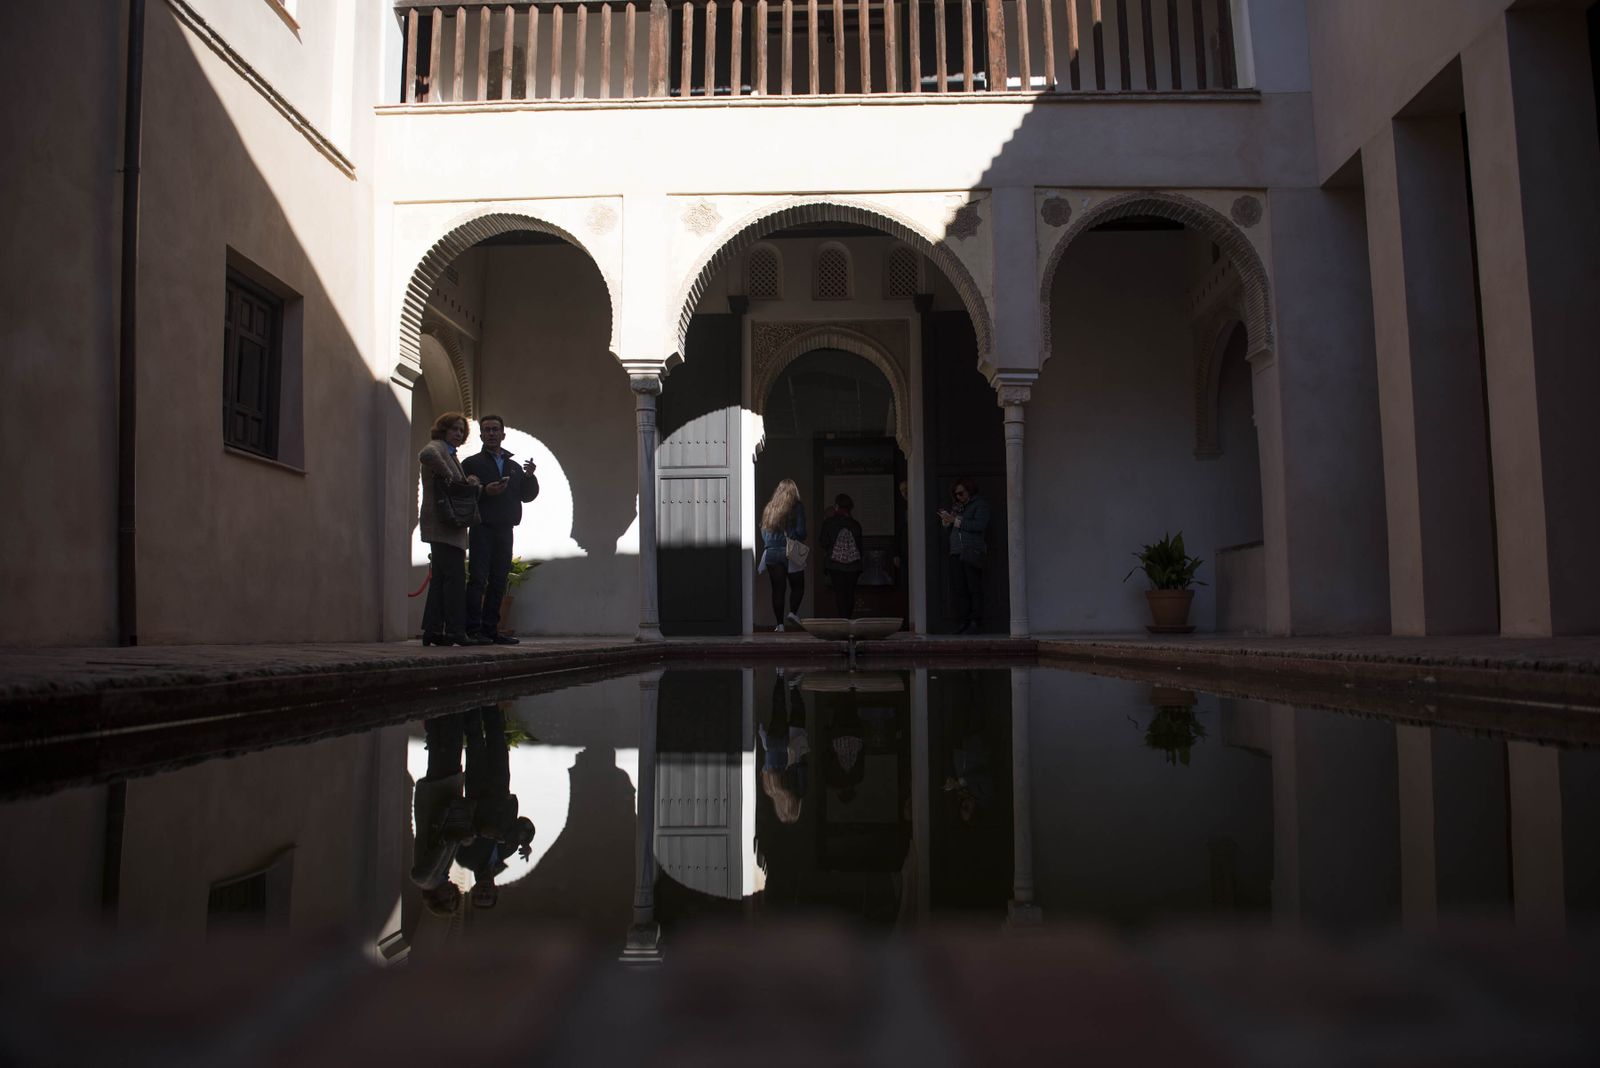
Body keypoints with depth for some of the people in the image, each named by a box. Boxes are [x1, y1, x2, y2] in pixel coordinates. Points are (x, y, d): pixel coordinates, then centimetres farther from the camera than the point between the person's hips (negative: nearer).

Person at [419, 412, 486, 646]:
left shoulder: (451, 454, 25)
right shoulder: (436, 447, -5)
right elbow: (426, 455, -30)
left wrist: (469, 481, 2)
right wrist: (450, 477, -22)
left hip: (448, 527, 10)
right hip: (442, 523, -10)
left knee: (440, 578, 8)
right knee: (455, 576, -12)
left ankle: (432, 630, 10)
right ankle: (456, 631, -13)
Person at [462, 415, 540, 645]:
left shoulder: (514, 466, 21)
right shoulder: (472, 463, 6)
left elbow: (528, 496, 17)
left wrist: (530, 477, 0)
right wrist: (484, 491, -19)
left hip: (505, 530, 5)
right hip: (482, 529, -5)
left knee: (498, 581, 5)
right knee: (478, 579, -10)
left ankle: (490, 629, 9)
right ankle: (473, 629, -12)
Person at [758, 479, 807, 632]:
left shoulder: (769, 507, 9)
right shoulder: (797, 506, -2)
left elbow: (763, 532, 10)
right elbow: (800, 531, -8)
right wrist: (801, 541, 9)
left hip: (771, 554, 3)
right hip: (791, 553, -3)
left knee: (777, 589, 5)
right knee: (797, 586, 10)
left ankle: (780, 624, 3)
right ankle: (792, 612, -10)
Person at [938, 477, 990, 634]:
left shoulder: (980, 504, 3)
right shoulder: (957, 507, 21)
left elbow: (980, 525, -12)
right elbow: (950, 529, 24)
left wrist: (955, 520, -11)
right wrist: (946, 520, 3)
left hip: (973, 551, -6)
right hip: (956, 552, 6)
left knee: (975, 589, -6)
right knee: (958, 589, 0)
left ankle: (975, 623, -4)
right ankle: (964, 622, 3)